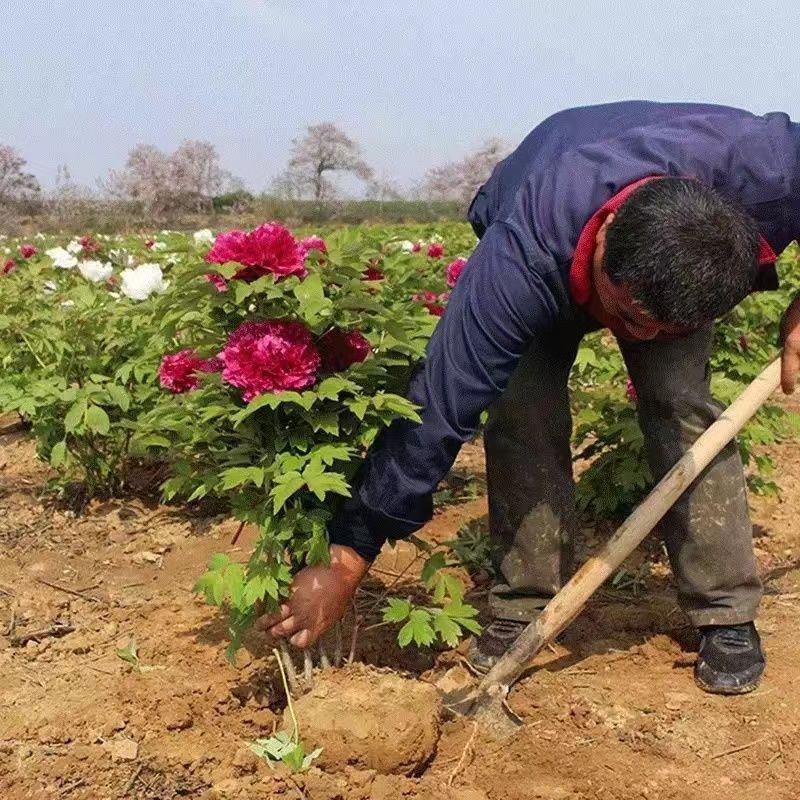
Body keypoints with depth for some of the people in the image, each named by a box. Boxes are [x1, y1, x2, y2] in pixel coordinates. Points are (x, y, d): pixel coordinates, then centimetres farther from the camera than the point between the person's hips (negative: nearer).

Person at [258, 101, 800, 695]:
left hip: (679, 264, 2)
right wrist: (347, 563, -40)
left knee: (681, 401, -19)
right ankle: (523, 606, -3)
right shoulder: (517, 265, -46)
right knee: (521, 410, -20)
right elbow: (438, 410, -42)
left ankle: (727, 613, -5)